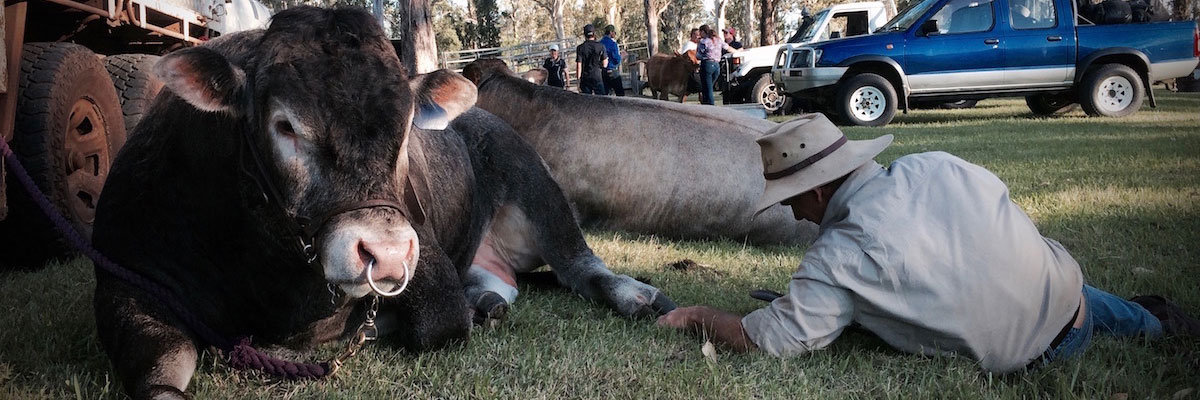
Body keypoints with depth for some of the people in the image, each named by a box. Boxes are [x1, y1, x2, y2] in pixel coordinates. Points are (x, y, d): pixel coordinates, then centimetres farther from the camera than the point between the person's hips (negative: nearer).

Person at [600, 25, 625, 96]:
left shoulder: (599, 43, 7)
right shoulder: (612, 43, -12)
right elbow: (617, 59, -15)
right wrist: (620, 55, 7)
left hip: (602, 71, 7)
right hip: (612, 72, -7)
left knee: (604, 94, 9)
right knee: (620, 93, -2)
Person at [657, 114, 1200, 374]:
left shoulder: (839, 258, -22)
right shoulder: (934, 165, -7)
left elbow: (767, 339, -18)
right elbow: (1004, 211, 8)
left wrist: (699, 317, -1)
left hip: (1027, 354, -4)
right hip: (1066, 283, 5)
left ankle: (1150, 319, 24)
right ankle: (1147, 319, 40)